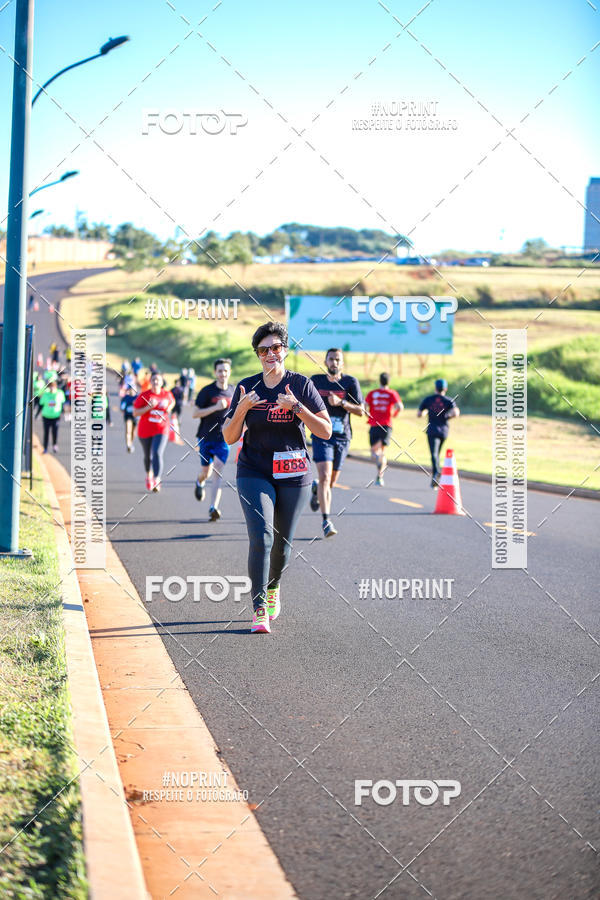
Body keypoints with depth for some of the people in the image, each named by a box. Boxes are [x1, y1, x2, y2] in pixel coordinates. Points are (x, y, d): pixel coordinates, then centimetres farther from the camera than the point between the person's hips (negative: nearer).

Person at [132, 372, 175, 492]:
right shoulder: (144, 395, -6)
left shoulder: (167, 394, 1)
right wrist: (149, 407, -22)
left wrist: (169, 409, 3)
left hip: (161, 429, -1)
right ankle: (148, 475, 44)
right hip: (145, 430, 1)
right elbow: (135, 413, -9)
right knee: (148, 456, 16)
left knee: (157, 453, -21)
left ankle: (157, 480, -24)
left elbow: (172, 402, 25)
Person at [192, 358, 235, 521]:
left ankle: (214, 508, -17)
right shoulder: (207, 391, -6)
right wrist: (216, 407, -20)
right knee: (206, 472, 10)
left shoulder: (233, 391, 5)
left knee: (218, 472, -13)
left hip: (223, 438, 1)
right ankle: (200, 482, 48)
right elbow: (195, 414, -10)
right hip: (206, 437, -1)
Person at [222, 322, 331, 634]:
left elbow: (326, 431, -7)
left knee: (282, 543, 10)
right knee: (261, 537, -18)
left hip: (293, 475, 0)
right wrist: (242, 409, -16)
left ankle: (273, 587, 40)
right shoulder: (247, 387, 2)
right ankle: (259, 610, -15)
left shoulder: (301, 384, -2)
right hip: (254, 473, 0)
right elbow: (229, 437, 2)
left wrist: (296, 407, -19)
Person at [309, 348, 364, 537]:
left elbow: (361, 411, -6)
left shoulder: (350, 382, -1)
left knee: (331, 482, 11)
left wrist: (340, 402, -18)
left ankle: (316, 489, 48)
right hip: (321, 436, -1)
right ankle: (326, 521, -20)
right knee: (324, 477, -19)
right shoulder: (316, 380, 3)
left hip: (342, 438, 1)